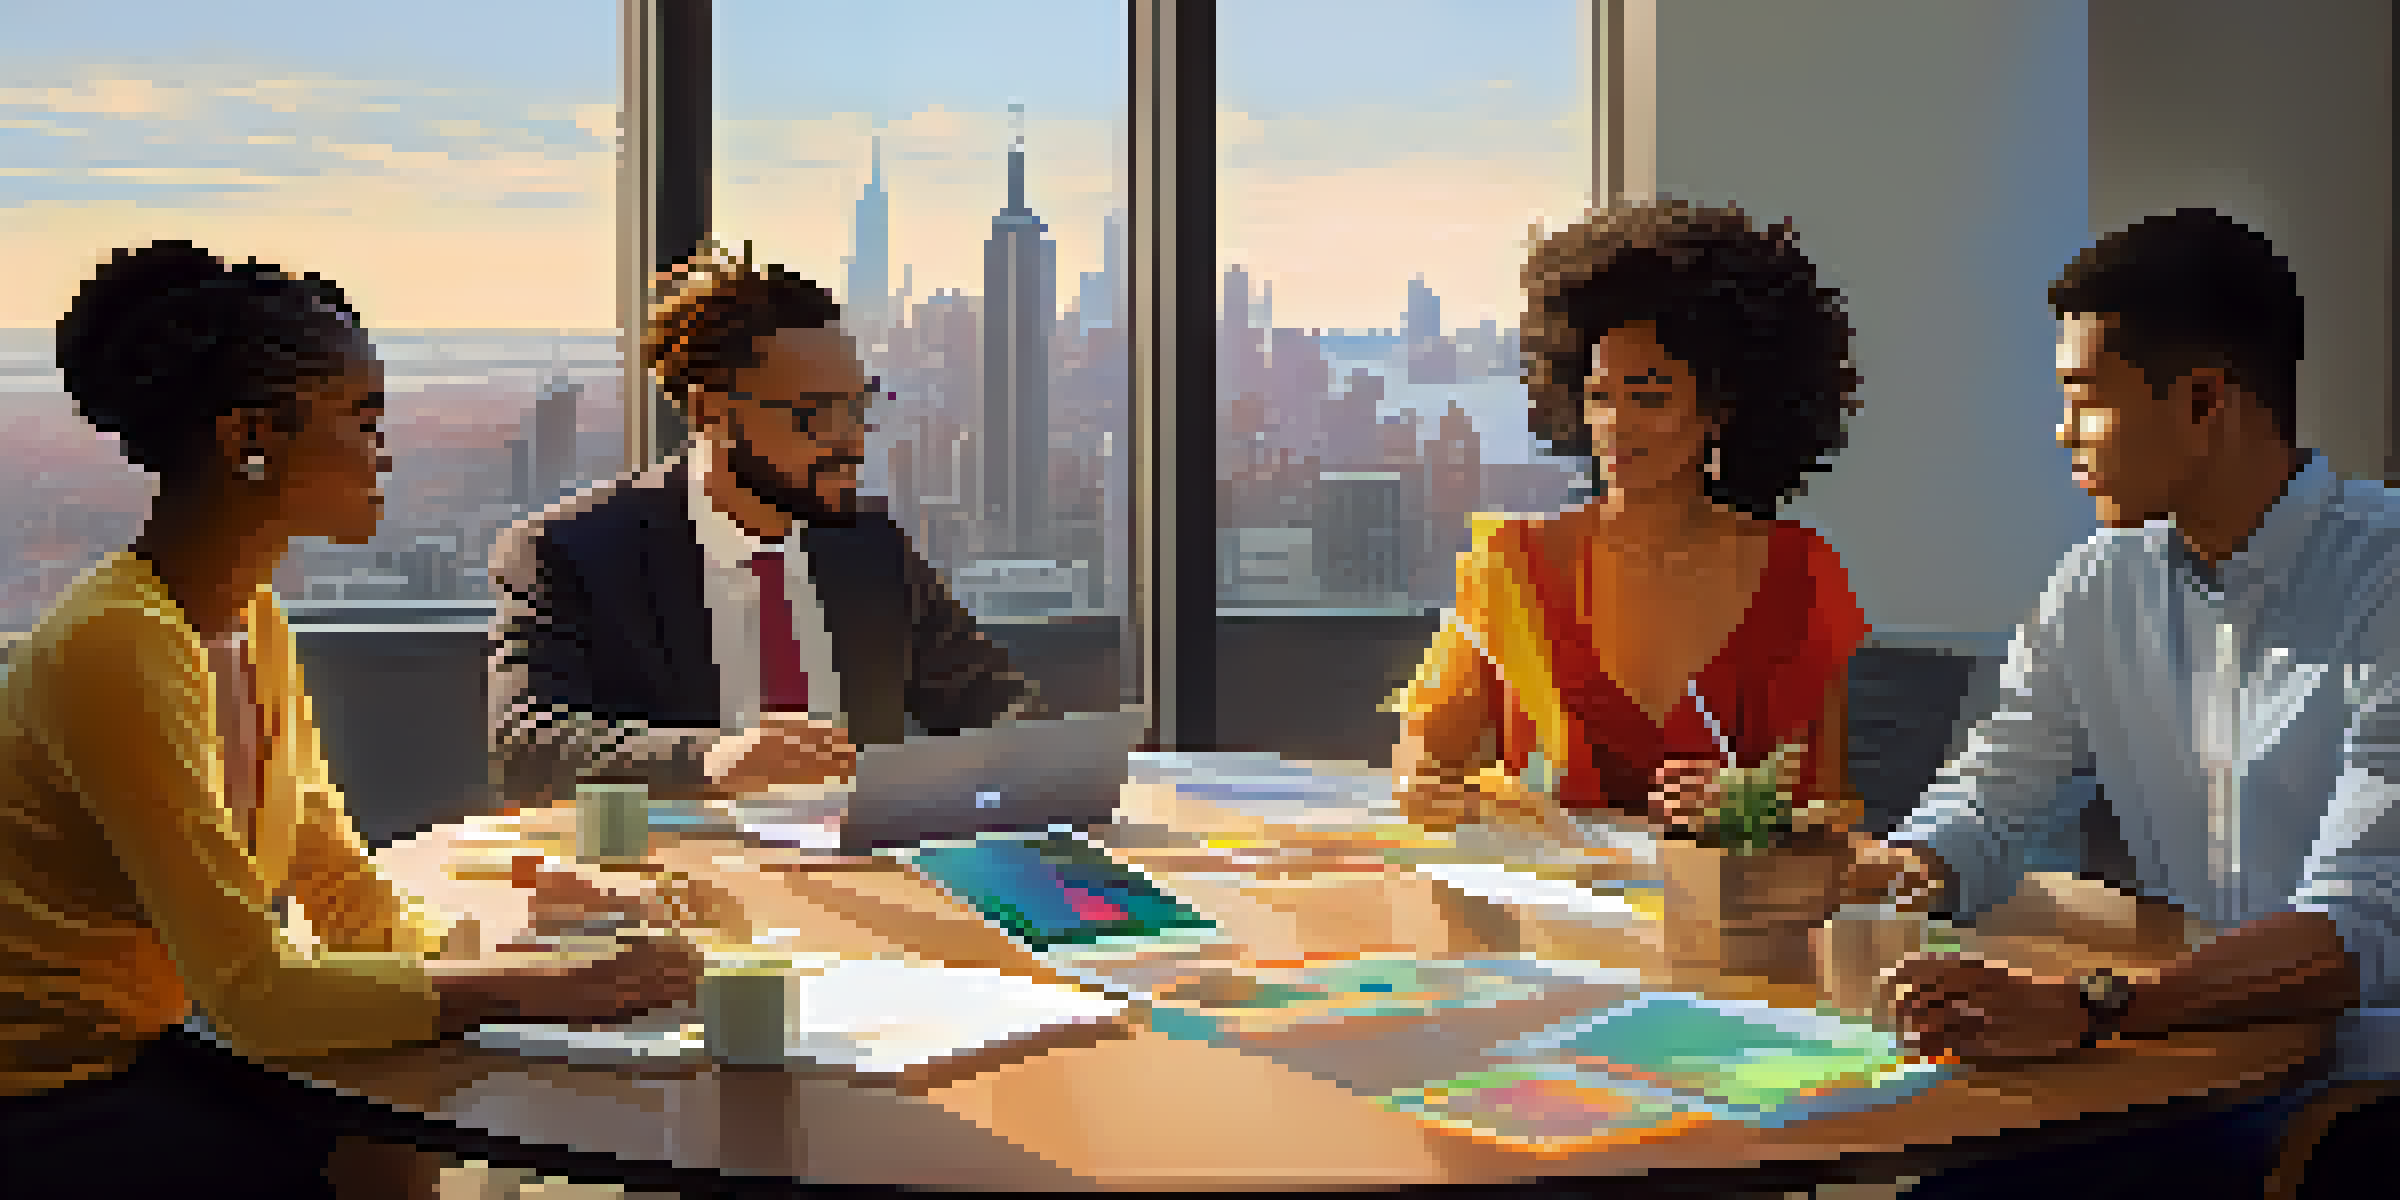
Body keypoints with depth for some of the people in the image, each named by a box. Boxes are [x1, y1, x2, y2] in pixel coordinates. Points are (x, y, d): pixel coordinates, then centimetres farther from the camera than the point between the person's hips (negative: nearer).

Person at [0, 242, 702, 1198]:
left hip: (143, 1057, 8)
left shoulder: (254, 626, 7)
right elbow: (249, 990, -25)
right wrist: (540, 990, -26)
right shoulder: (116, 650, -22)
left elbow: (353, 909, 9)